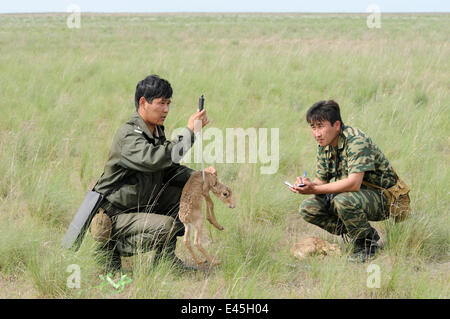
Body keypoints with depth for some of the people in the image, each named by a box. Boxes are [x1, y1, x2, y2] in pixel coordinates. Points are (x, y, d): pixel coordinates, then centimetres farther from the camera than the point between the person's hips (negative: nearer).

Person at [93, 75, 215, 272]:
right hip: (112, 215, -10)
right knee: (166, 226, -29)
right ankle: (110, 248, -8)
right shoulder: (129, 135, -23)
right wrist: (189, 131, -33)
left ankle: (165, 256, 9)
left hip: (140, 207, 10)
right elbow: (157, 159, -39)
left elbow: (170, 169, 12)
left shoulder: (156, 131, 7)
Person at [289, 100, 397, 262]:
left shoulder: (356, 141, -25)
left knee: (344, 201, -37)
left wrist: (315, 189, -34)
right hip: (351, 195, 8)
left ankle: (367, 241, -10)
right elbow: (322, 180, 5)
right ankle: (354, 235, 5)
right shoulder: (324, 146, 2)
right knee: (308, 208, -8)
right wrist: (307, 184, -20)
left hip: (380, 198, -8)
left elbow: (354, 183, -34)